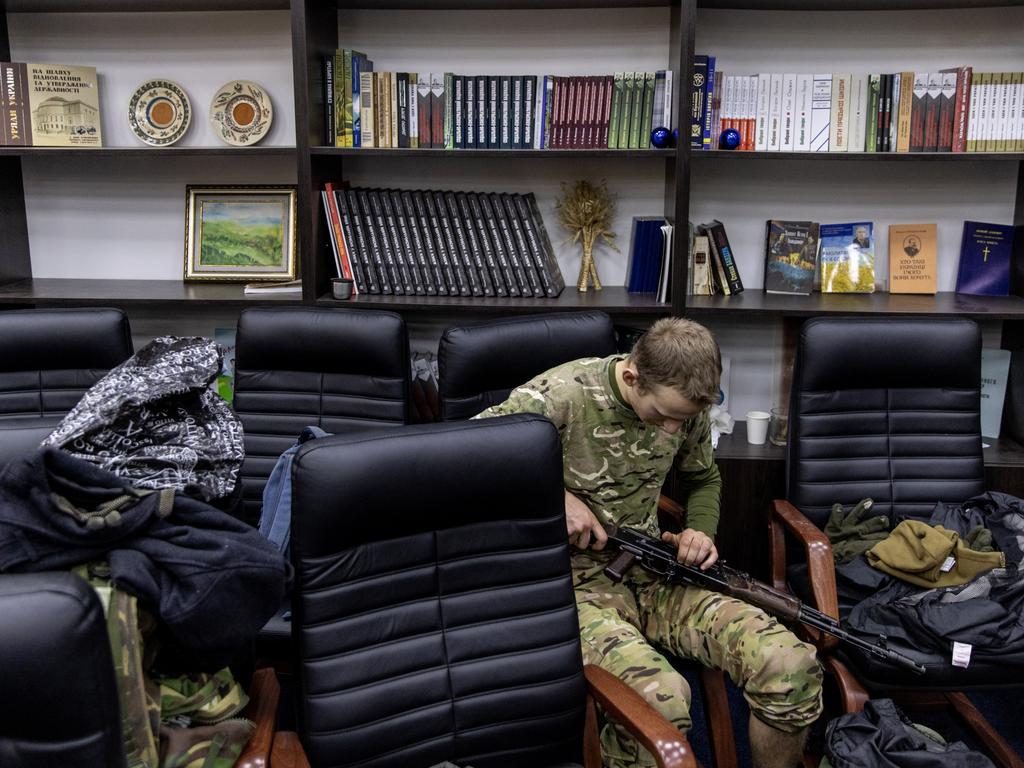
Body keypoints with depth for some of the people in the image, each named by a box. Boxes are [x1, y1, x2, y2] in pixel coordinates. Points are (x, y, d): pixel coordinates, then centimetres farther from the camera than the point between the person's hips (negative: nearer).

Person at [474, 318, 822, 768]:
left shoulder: (684, 407, 1)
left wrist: (701, 530, 1)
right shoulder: (558, 397, -18)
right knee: (659, 697, -36)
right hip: (575, 580, -5)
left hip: (653, 574, 5)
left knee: (791, 668, -18)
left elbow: (705, 479, 22)